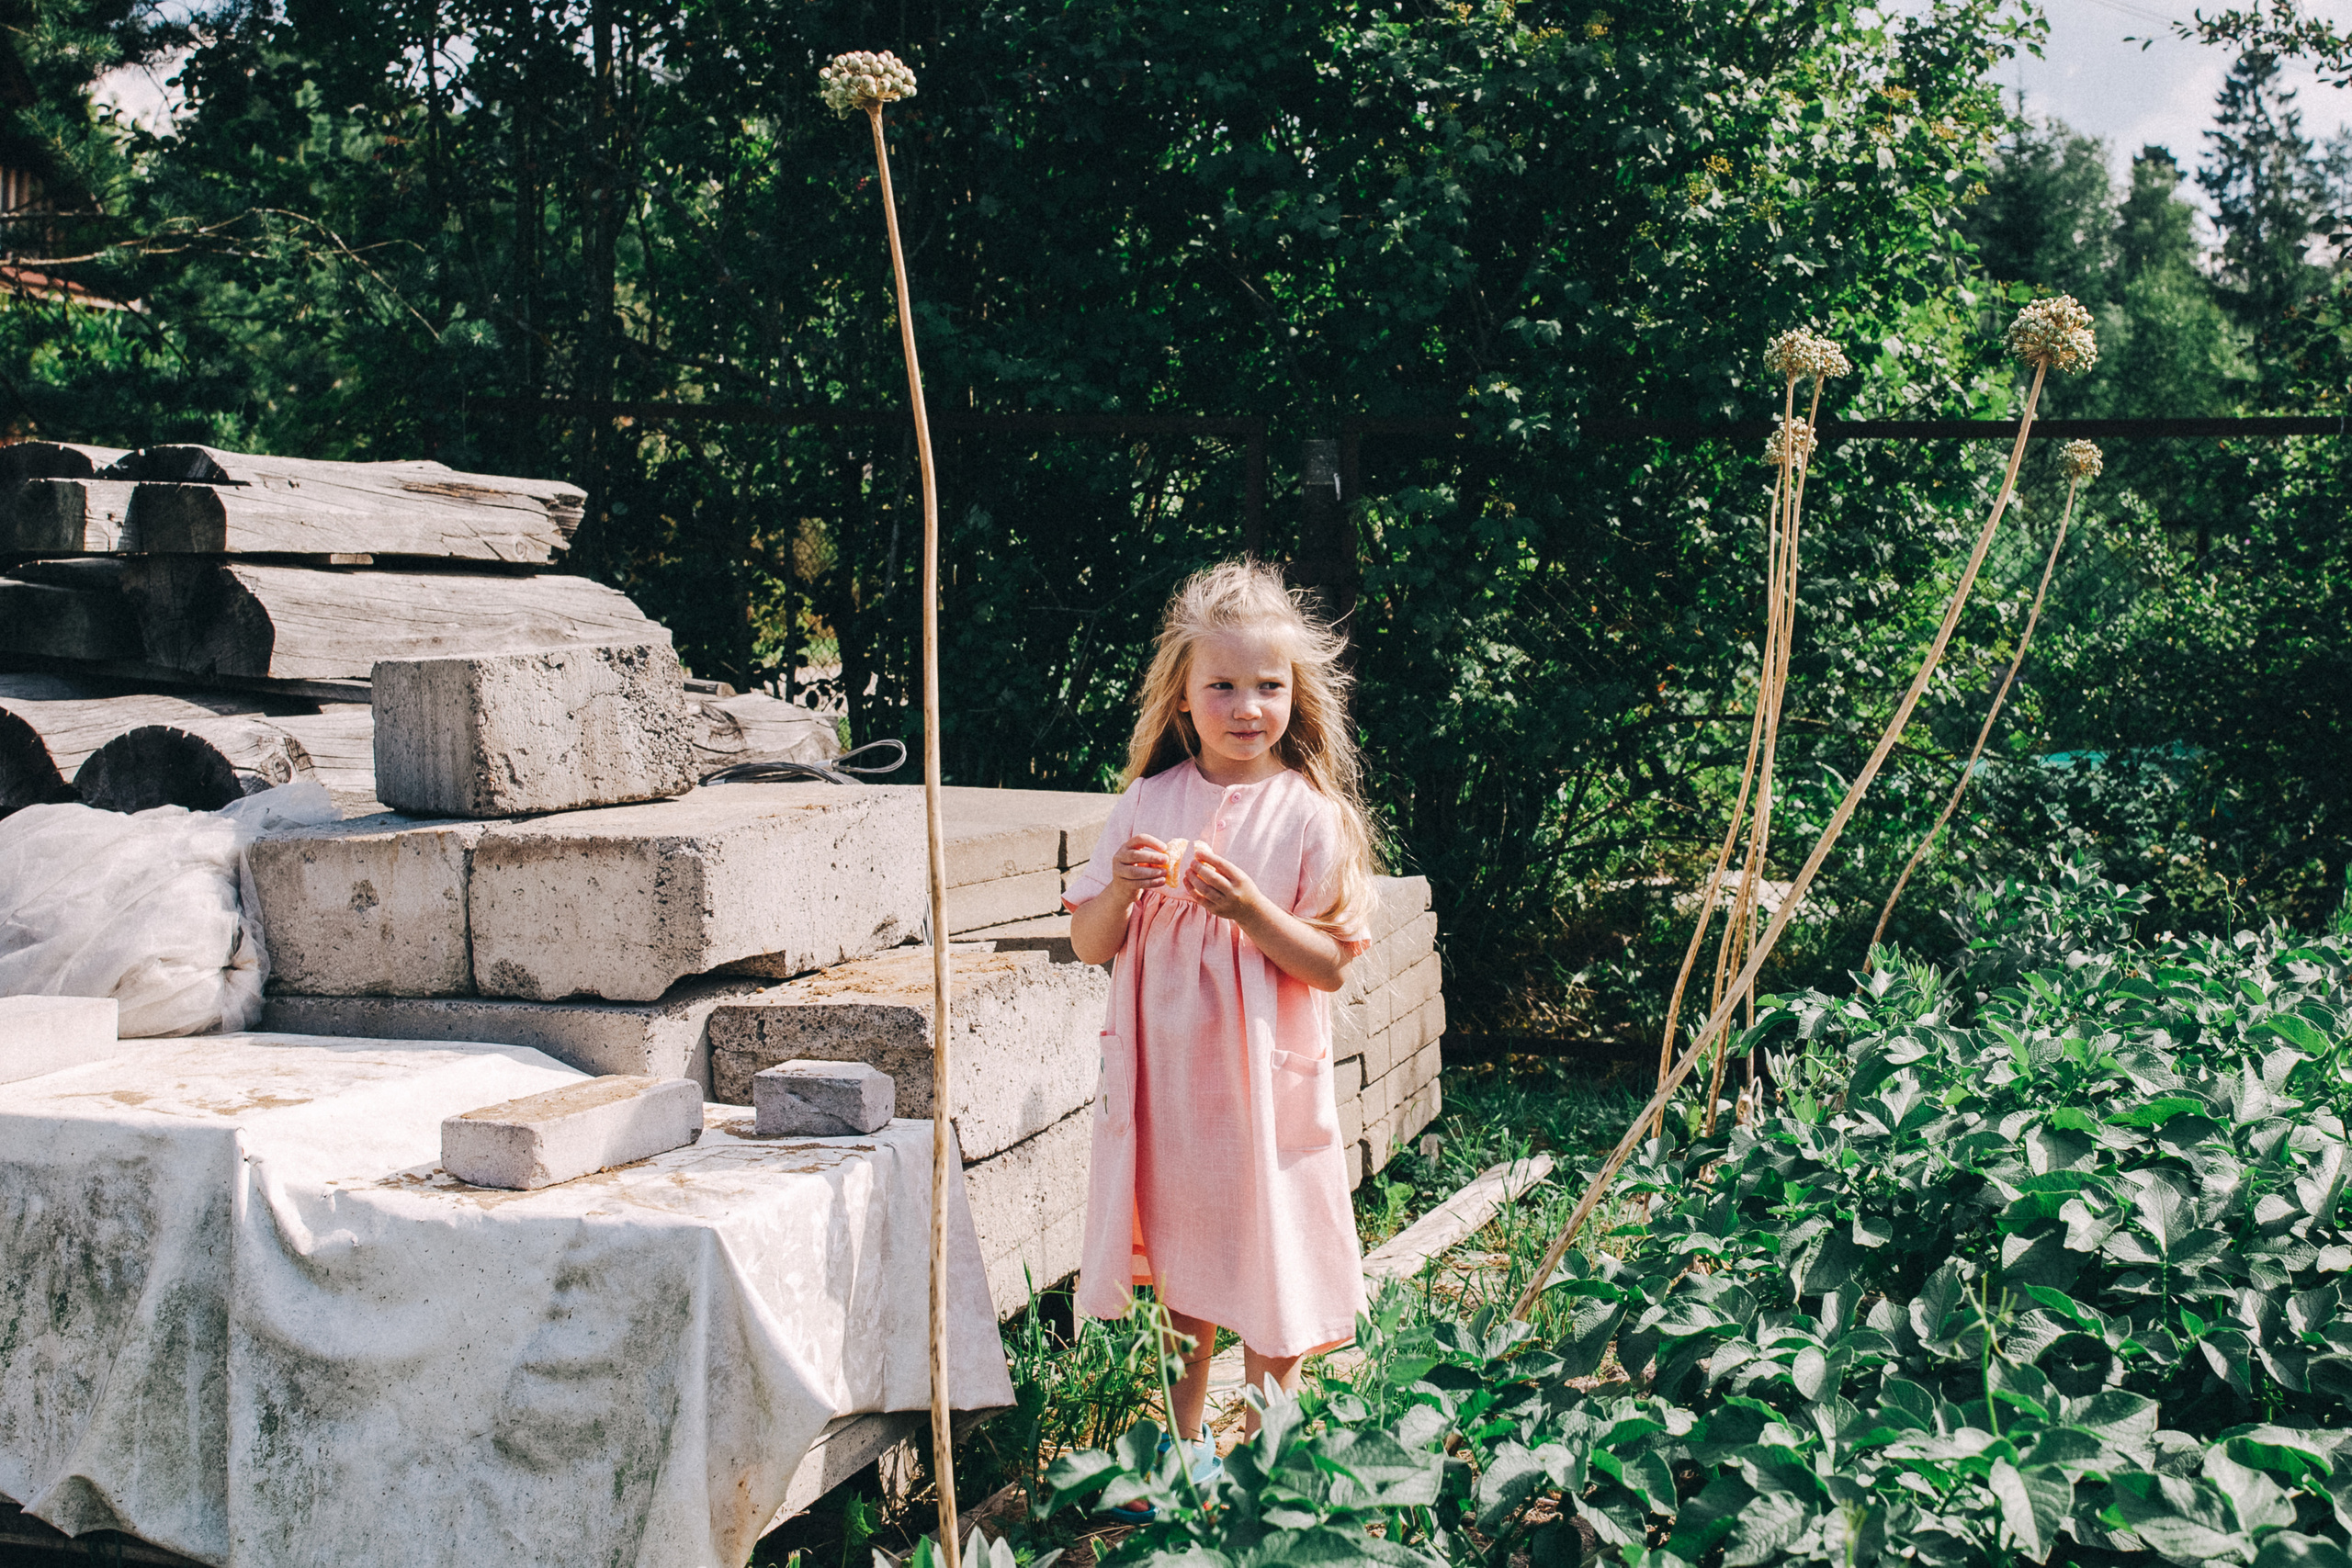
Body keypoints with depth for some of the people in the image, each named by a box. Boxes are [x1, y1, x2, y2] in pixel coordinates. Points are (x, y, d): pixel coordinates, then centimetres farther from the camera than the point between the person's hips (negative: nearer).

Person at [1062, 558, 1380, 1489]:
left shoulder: (1308, 815, -7)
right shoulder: (1148, 804, 2)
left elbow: (1330, 965, -8)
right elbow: (1090, 947, 4)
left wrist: (1249, 908, -23)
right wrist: (1123, 888, -16)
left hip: (1264, 1080, -2)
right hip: (1165, 1076, 3)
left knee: (1269, 1272, 6)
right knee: (1177, 1277, 13)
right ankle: (1182, 1444, 29)